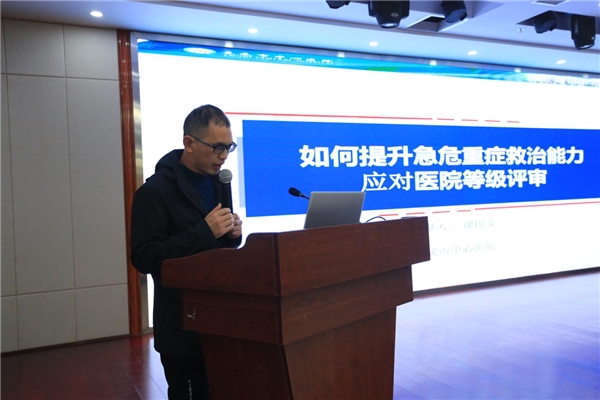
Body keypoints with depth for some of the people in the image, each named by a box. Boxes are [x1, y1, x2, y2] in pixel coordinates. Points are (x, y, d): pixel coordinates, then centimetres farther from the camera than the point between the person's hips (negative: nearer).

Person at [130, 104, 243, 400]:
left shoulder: (216, 183, 8)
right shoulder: (155, 191, -13)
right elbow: (144, 258, -19)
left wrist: (232, 236, -5)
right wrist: (203, 232, -24)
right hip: (182, 325, -6)